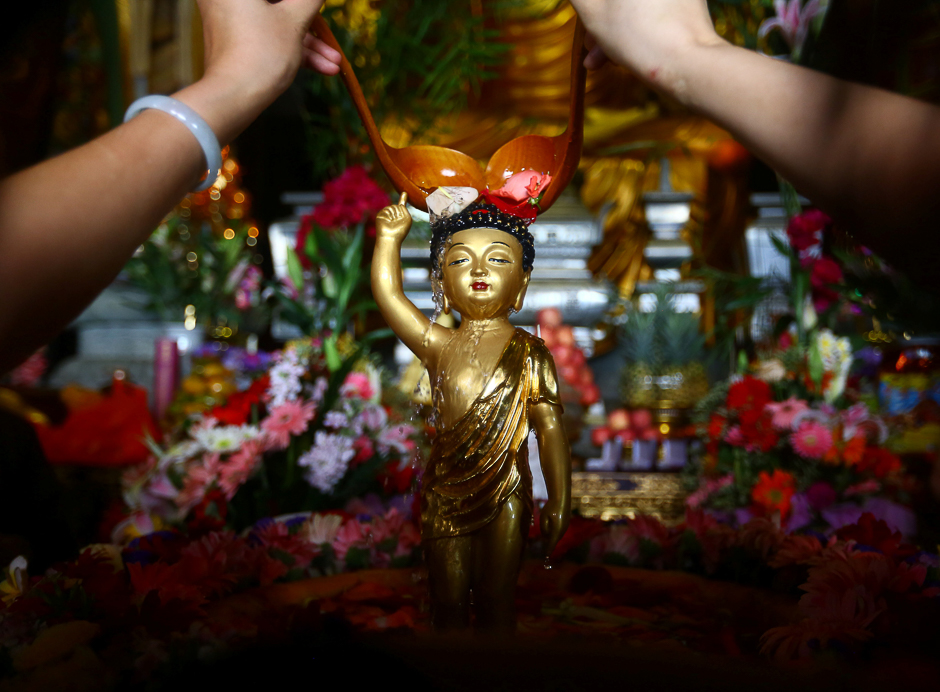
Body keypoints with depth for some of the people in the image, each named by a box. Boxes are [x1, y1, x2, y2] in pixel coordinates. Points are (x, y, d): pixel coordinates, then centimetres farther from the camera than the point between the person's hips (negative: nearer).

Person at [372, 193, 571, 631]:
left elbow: (550, 429, -3)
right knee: (448, 601, 10)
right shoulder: (438, 345, 3)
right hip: (446, 491, 2)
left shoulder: (530, 353, -3)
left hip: (506, 493, -2)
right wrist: (390, 237, 4)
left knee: (495, 599, 7)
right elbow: (387, 293, 0)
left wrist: (559, 500, -4)